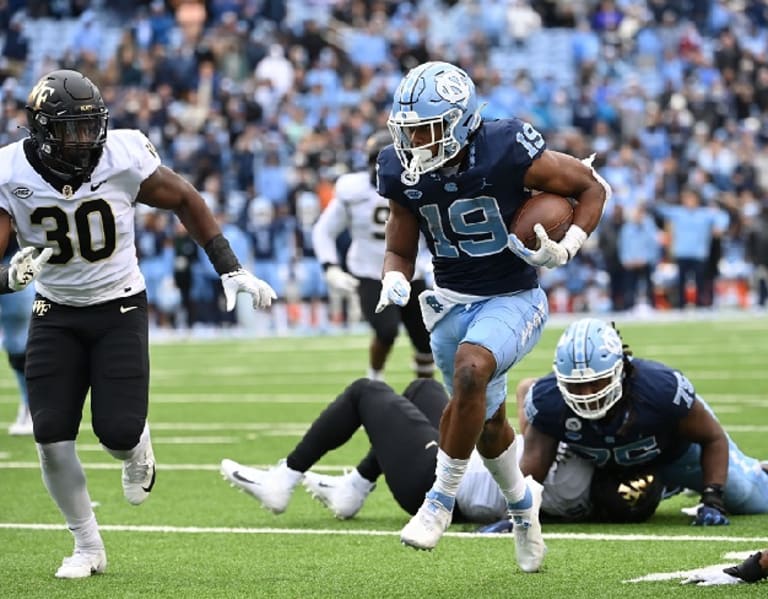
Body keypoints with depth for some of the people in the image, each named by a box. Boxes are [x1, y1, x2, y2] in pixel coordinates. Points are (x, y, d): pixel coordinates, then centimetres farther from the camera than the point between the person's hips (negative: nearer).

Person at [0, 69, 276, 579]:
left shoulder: (123, 158, -19)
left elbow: (184, 199, 0)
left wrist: (230, 269, -1)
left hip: (120, 308, -1)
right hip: (56, 313, 1)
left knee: (117, 430, -11)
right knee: (51, 435, -8)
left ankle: (136, 448, 30)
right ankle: (88, 546, 13)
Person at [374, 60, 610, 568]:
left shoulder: (507, 153, -22)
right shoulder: (405, 173, -8)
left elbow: (592, 187, -10)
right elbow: (400, 250, 6)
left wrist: (564, 250, -21)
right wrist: (395, 283, -16)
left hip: (512, 299, -5)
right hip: (452, 300, 5)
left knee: (470, 368, -32)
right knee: (488, 418, 16)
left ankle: (442, 499, -18)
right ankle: (523, 501, 46)